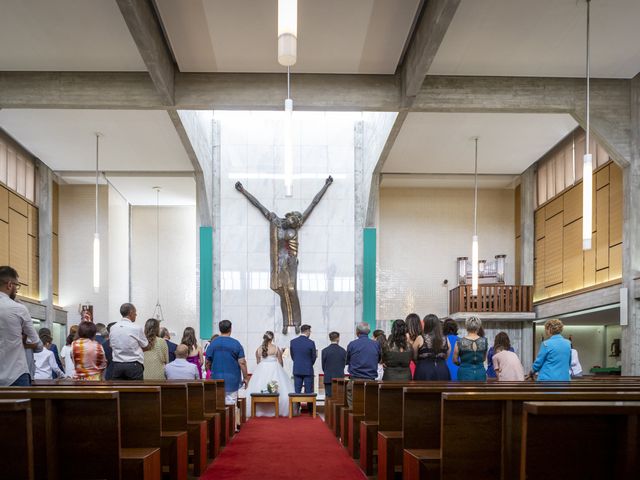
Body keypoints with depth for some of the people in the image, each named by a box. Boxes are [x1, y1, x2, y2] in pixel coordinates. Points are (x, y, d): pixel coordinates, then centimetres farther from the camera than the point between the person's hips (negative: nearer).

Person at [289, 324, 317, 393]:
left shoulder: (292, 342, 0)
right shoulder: (311, 343, -11)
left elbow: (292, 356, 7)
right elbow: (314, 357, -2)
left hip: (297, 370, 3)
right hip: (308, 370, -3)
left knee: (297, 392, 6)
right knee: (309, 392, 3)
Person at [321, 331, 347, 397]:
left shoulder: (325, 351, -4)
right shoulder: (343, 351, -1)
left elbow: (323, 365, 3)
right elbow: (344, 363, 8)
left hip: (328, 378, -1)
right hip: (340, 378, 1)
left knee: (329, 396, 1)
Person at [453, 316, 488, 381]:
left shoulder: (460, 342, -8)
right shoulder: (484, 341, -1)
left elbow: (455, 360, 2)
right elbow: (484, 358, 12)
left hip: (465, 373, -2)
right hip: (480, 373, 2)